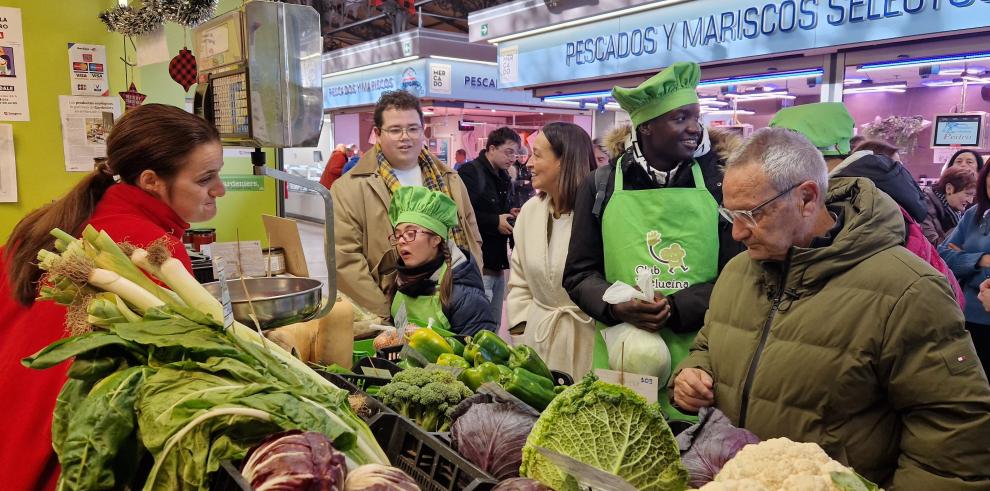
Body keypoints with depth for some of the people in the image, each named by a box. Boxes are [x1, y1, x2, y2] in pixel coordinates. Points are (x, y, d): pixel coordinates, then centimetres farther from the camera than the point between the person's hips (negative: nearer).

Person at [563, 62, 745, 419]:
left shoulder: (718, 182, 1)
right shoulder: (601, 186, 2)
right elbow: (579, 273, 4)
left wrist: (677, 308, -14)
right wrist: (616, 307, -14)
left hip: (697, 357, 0)